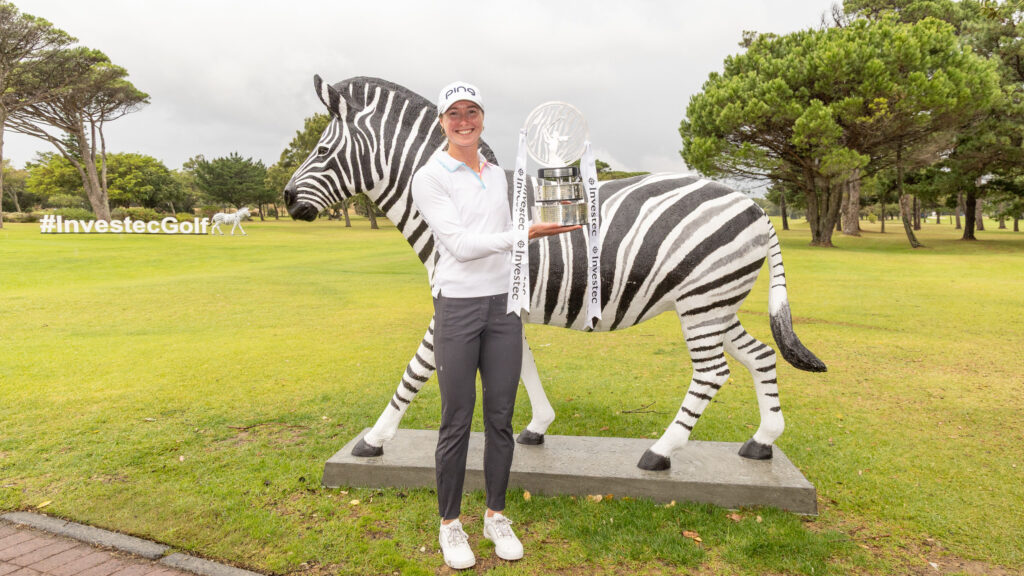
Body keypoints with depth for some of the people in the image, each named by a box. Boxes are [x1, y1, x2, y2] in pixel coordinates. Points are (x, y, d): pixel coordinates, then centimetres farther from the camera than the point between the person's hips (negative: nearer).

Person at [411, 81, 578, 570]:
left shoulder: (497, 175, 12)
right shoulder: (429, 177, -6)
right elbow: (460, 244, -16)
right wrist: (526, 233, -22)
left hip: (503, 306, 5)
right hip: (458, 307, -5)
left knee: (500, 418, 10)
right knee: (457, 422, 3)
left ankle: (496, 516, 27)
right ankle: (450, 524, 21)